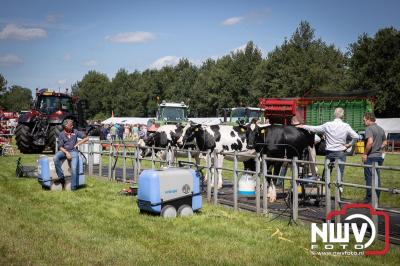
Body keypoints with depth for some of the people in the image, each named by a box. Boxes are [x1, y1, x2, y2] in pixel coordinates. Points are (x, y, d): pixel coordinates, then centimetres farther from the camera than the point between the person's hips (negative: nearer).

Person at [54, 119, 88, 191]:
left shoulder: (75, 132, 3)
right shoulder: (61, 134, 1)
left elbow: (86, 138, 5)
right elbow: (60, 147, -2)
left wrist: (77, 144, 0)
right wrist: (66, 152, -18)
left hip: (73, 151, -1)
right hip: (64, 151, 1)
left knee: (74, 168, -21)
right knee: (55, 158, -31)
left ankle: (73, 186, -14)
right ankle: (61, 176, -20)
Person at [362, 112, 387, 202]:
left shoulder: (369, 128, -13)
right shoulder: (381, 129, 13)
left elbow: (370, 142, -26)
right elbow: (385, 142, 19)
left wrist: (365, 154, -19)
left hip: (370, 157, -8)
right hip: (379, 156, 8)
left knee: (369, 178, -1)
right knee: (377, 178, 13)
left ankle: (369, 198, 3)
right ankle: (376, 199, 18)